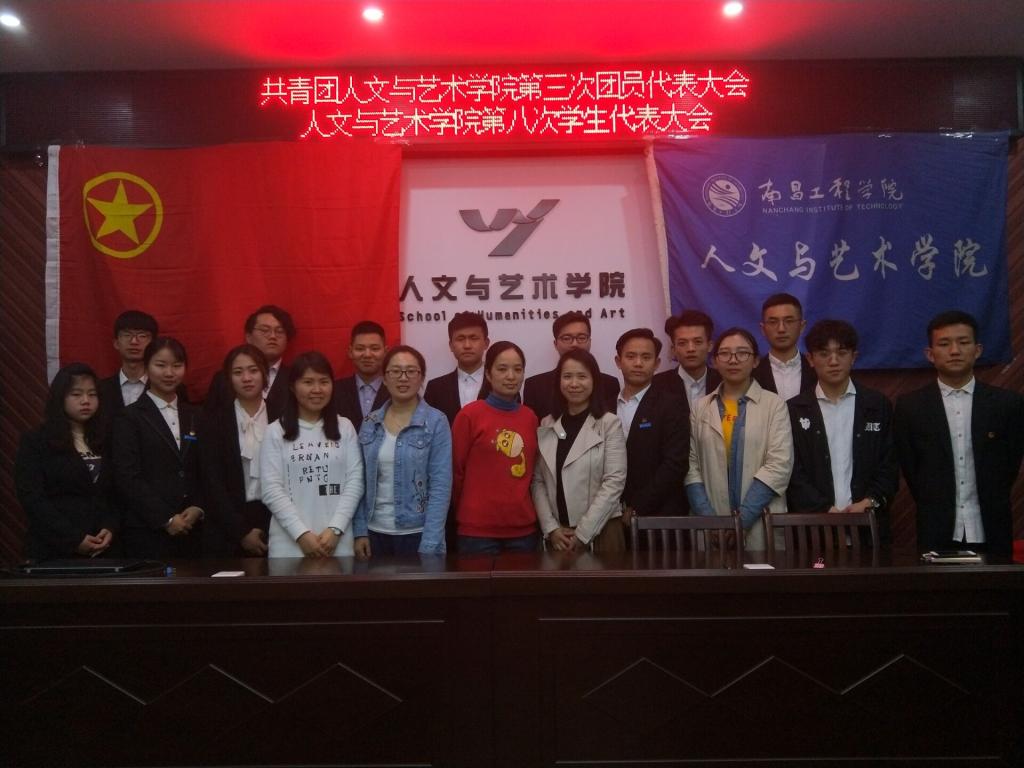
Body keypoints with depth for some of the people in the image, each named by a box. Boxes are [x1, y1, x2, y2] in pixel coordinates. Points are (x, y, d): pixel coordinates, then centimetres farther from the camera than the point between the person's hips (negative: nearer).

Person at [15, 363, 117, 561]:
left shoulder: (104, 442, 12)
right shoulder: (34, 442, 0)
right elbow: (32, 498, -9)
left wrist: (110, 529, -9)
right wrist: (73, 539, -15)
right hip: (54, 550, -3)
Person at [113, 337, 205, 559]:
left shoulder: (194, 416, 14)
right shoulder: (129, 417, 0)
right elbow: (127, 478, -8)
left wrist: (197, 508, -3)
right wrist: (166, 519, -12)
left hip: (191, 530, 4)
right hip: (147, 532, -4)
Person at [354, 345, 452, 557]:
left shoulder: (436, 423, -7)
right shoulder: (370, 423, 5)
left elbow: (441, 486, -11)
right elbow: (362, 482, 8)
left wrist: (429, 546, -15)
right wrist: (360, 531, 2)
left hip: (416, 533, -3)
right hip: (375, 532, 4)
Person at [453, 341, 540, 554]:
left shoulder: (530, 418, 6)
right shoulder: (469, 415, -7)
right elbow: (456, 470, 0)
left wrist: (518, 509, 13)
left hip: (523, 528, 4)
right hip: (478, 529, -4)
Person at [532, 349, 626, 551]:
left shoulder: (610, 424, -5)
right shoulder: (546, 426, 6)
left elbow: (614, 482, -10)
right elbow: (537, 481, 4)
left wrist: (582, 534, -12)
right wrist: (551, 528, -7)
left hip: (599, 532, -3)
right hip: (557, 535, 3)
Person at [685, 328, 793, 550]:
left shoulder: (774, 404, 2)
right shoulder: (701, 407, 8)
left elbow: (779, 465, -7)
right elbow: (691, 466, 3)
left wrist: (741, 519, -13)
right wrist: (709, 520, -9)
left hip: (761, 527, -1)